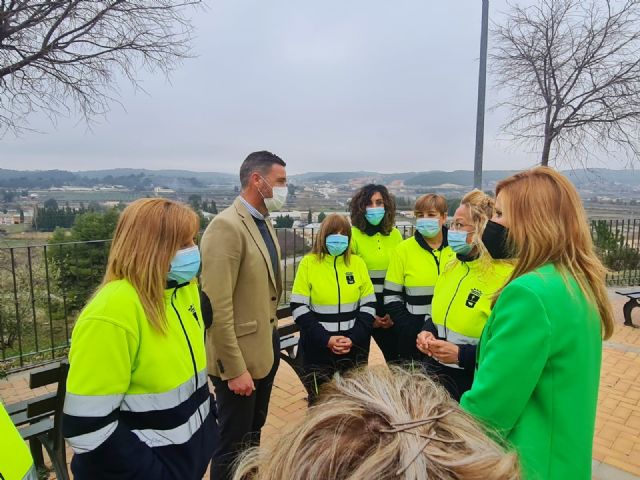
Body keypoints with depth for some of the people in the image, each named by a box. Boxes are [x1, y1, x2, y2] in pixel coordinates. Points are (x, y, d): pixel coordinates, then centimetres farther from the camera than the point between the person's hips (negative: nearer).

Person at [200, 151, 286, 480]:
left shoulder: (265, 222, 7)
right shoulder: (226, 227, -21)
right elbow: (218, 307, -24)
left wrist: (272, 338, 12)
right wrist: (235, 368, -21)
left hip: (267, 348, 8)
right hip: (240, 356, -8)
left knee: (253, 436, 25)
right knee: (233, 445, 11)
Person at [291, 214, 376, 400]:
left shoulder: (357, 263, 3)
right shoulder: (308, 263, -4)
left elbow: (368, 305, 3)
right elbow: (299, 308, -7)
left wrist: (354, 338, -9)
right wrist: (325, 339, -14)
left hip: (355, 349, 2)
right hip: (318, 350, -2)